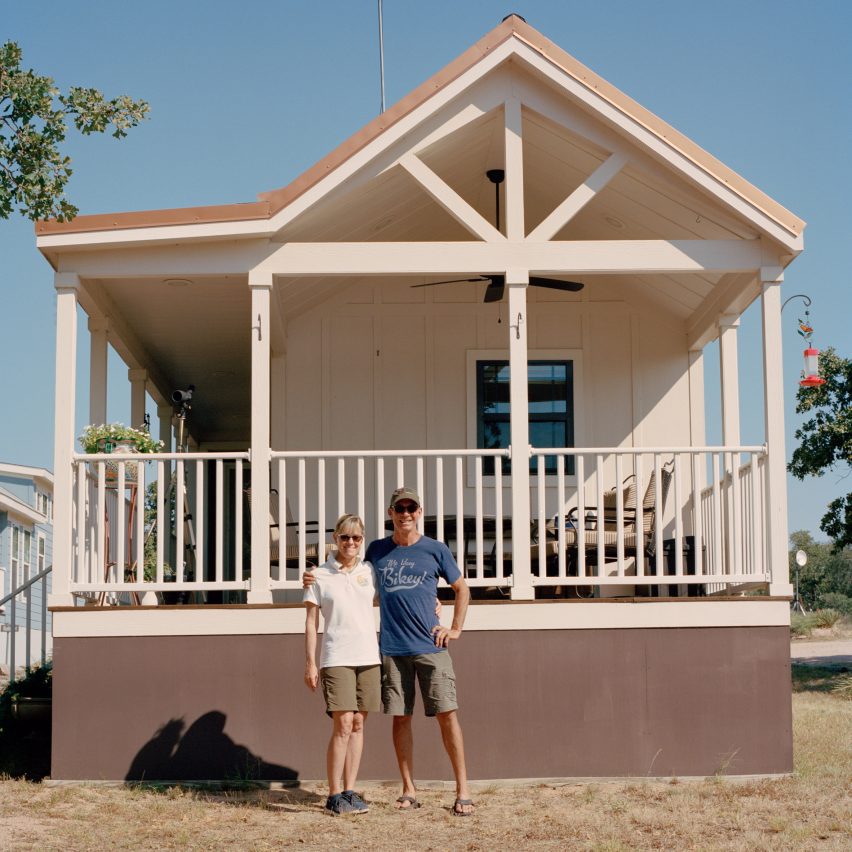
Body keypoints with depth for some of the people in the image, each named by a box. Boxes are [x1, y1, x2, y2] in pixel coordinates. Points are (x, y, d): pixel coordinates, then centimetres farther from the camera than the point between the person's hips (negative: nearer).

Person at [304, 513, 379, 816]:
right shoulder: (320, 575, 2)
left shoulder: (370, 571, 9)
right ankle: (334, 796, -5)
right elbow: (311, 622, 2)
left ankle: (349, 791, 10)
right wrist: (310, 663, -2)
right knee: (343, 725, -11)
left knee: (357, 725, 4)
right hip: (336, 659, -4)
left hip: (369, 657, 4)